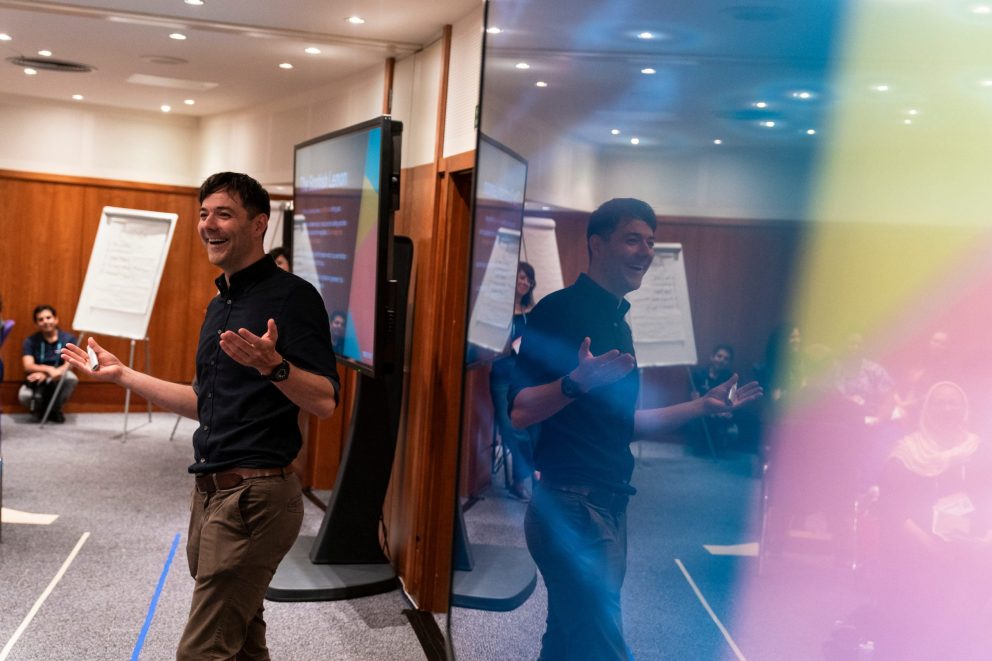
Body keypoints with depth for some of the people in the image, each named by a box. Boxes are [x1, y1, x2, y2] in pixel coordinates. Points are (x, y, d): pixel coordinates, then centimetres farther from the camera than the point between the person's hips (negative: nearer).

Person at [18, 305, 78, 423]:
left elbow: (69, 364, -16)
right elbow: (28, 366, -15)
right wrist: (48, 369, -36)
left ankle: (54, 409, -4)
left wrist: (45, 374, -31)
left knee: (71, 378, -34)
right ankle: (40, 410, 7)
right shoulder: (30, 341, -2)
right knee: (24, 396, -34)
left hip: (57, 382, 0)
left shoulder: (69, 339, -5)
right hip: (36, 383, 0)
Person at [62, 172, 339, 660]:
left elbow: (325, 401, -18)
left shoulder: (291, 296, -11)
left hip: (254, 495, -9)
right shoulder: (219, 305, 16)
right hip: (210, 492, 9)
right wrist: (121, 375, 24)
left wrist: (273, 365, -36)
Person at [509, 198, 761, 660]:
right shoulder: (560, 310, -10)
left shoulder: (617, 323, 17)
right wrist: (577, 382, -35)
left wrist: (702, 406, 22)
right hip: (572, 504, -9)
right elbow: (520, 412, -18)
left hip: (611, 505, 9)